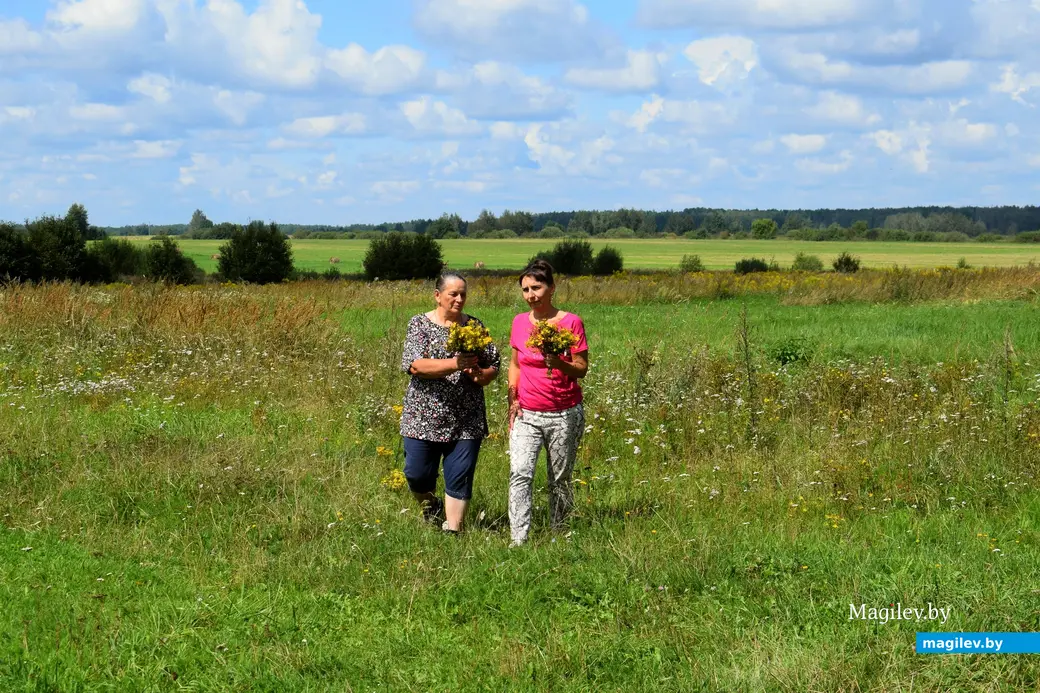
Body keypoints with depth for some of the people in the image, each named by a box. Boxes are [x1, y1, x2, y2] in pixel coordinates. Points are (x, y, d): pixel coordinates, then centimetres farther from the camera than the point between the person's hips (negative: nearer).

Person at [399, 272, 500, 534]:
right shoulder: (420, 324, 0)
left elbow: (493, 365, 13)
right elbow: (414, 364, -15)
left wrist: (481, 375, -11)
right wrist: (453, 364, -28)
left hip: (466, 420, 1)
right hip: (424, 416, -1)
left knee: (459, 477, -2)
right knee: (417, 475, 3)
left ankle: (452, 530, 8)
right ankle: (431, 506, 33)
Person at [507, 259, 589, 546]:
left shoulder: (571, 322, -6)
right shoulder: (519, 322, 6)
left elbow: (581, 369, -5)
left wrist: (558, 363, -25)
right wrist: (513, 401, 5)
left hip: (564, 414, -2)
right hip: (526, 414, 2)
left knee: (560, 480, 7)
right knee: (519, 474, -15)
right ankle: (518, 542, -17)